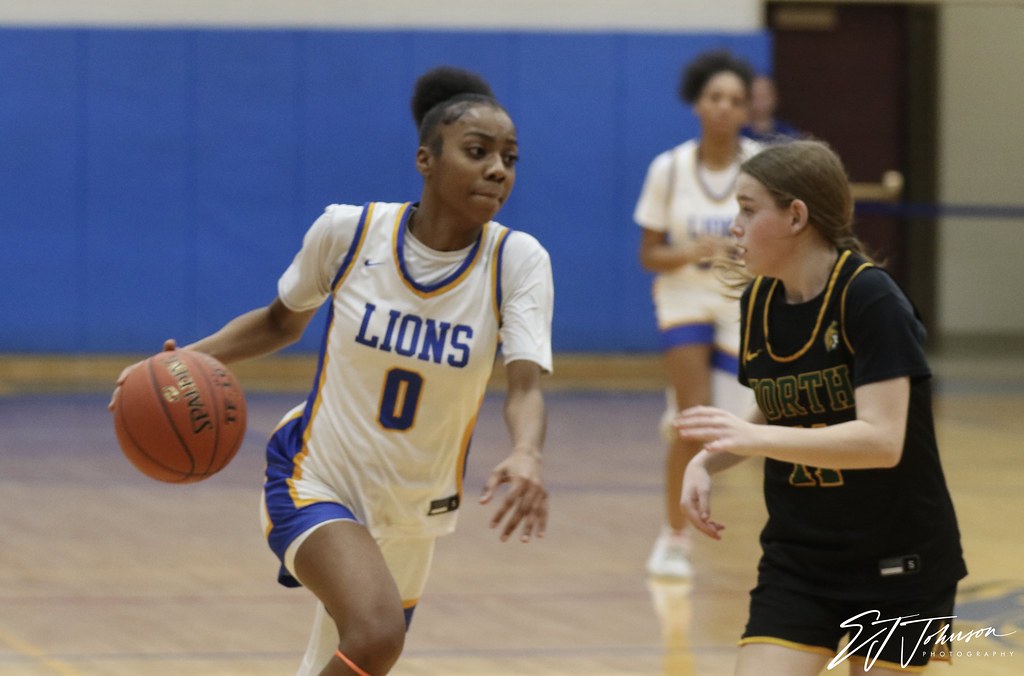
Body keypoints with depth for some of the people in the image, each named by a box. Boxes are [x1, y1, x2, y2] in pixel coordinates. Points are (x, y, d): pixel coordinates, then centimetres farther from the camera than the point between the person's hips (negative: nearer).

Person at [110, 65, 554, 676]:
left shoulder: (518, 261, -12)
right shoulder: (347, 231, -13)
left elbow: (526, 386, -24)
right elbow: (283, 321, 7)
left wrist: (527, 458, -46)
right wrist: (194, 358, -10)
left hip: (414, 511, 3)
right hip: (318, 482, -3)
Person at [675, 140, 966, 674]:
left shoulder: (872, 300, -18)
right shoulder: (758, 302, 2)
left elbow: (882, 439, -28)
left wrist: (757, 438, -39)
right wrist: (709, 461, -3)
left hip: (895, 567, -5)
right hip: (797, 562, 5)